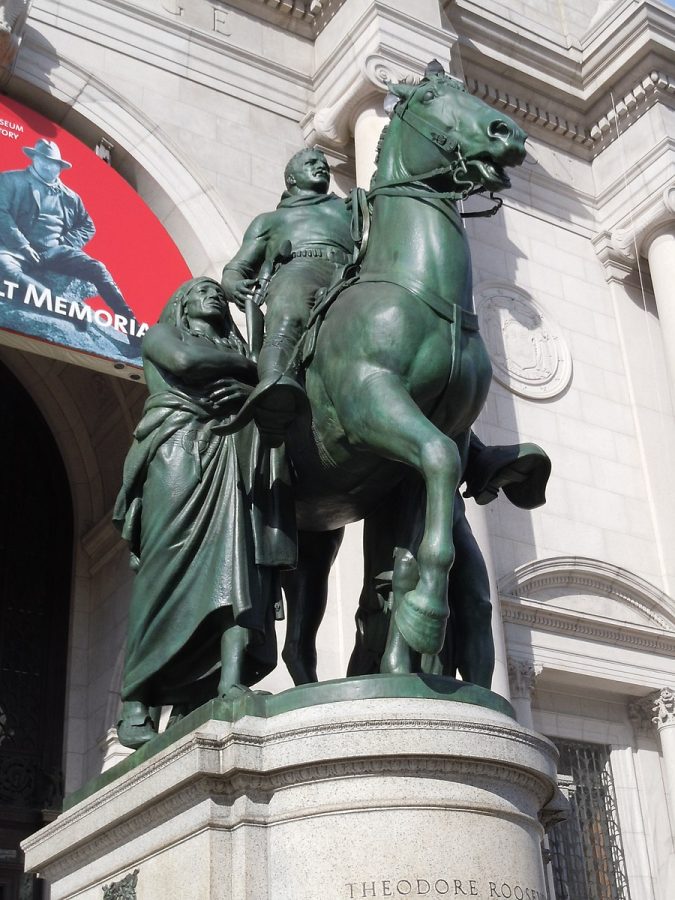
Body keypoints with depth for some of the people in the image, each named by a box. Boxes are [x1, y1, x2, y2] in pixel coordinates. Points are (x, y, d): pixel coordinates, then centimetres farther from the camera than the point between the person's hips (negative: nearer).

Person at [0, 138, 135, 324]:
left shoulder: (69, 196, 22)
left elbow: (87, 226, 24)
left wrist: (66, 243, 4)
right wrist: (22, 246, -13)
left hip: (55, 251, 3)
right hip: (20, 249, -3)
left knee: (97, 269, -19)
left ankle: (129, 323, -17)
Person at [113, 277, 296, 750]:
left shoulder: (238, 353, 32)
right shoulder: (162, 333, 21)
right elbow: (186, 359, -3)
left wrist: (251, 389, -6)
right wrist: (255, 370, 8)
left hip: (235, 457, 4)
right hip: (180, 448, -4)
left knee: (237, 565, -19)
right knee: (167, 571, -17)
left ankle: (230, 684, -34)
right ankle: (136, 705, -22)